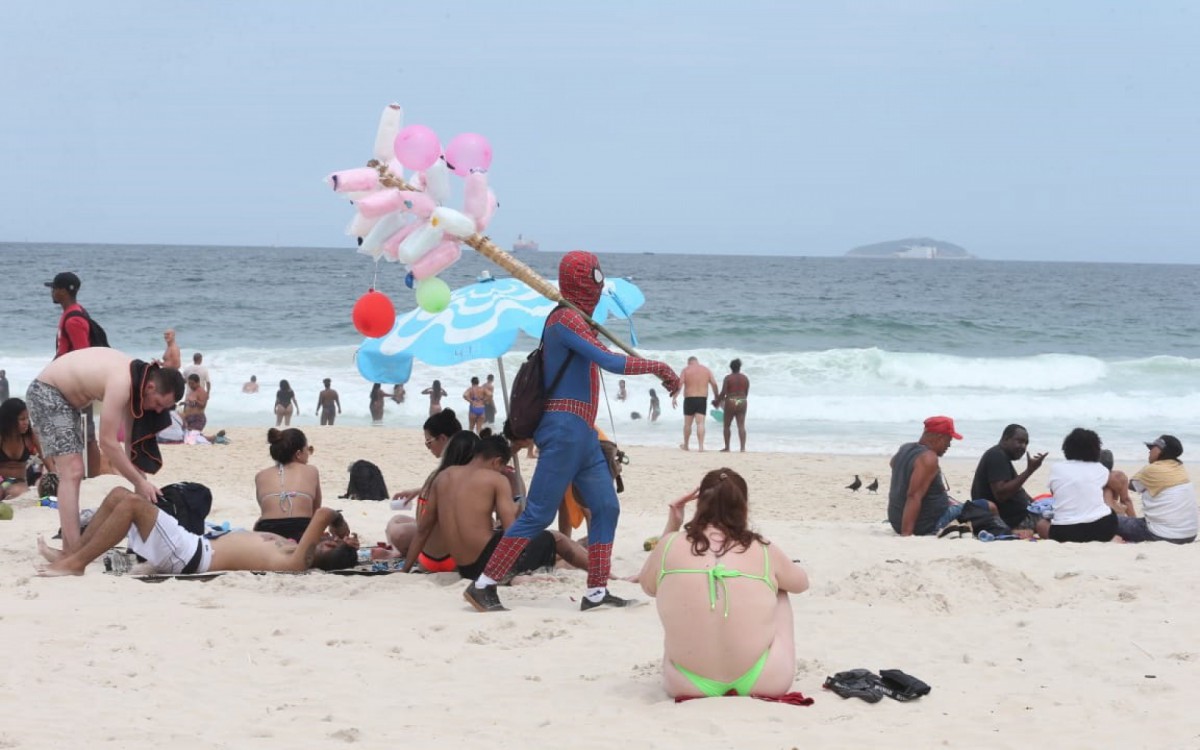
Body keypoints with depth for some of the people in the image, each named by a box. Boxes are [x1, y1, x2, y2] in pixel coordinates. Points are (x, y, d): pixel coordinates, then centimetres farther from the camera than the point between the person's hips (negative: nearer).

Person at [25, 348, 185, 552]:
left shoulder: (136, 379, -3)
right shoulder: (121, 384, -31)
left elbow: (131, 438, 3)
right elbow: (107, 443, -29)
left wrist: (140, 483, 0)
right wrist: (140, 482, -23)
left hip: (65, 397, 11)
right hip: (46, 393, -11)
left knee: (72, 473, 13)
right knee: (72, 473, -18)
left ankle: (70, 548, 19)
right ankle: (74, 553, -21)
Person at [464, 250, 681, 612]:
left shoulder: (575, 319, 19)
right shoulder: (567, 318, -13)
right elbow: (610, 361, -20)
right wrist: (657, 367, -12)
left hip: (582, 433, 10)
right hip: (566, 429, -10)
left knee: (606, 507, 6)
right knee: (538, 513, -9)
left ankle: (596, 591, 8)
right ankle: (483, 586, -6)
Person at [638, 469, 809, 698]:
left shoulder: (670, 546, -4)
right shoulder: (764, 551, -4)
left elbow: (648, 586, 19)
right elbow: (802, 583, 19)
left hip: (687, 685, 1)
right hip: (763, 683, -1)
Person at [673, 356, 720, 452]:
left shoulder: (686, 370, 1)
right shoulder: (706, 370, 8)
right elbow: (714, 384, 2)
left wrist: (674, 398, -10)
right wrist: (716, 397, 12)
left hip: (689, 399, -1)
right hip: (702, 400, 1)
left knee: (687, 424, 12)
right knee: (700, 423, -5)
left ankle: (686, 445, 24)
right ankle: (701, 446, -16)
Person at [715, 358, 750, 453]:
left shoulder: (728, 378, -6)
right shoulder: (745, 378, 7)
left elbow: (723, 392, -9)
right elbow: (746, 393, 11)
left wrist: (717, 401, 6)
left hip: (730, 403, -3)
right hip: (742, 403, 3)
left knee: (726, 426, 10)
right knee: (741, 426, -1)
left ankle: (727, 447, 11)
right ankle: (743, 447, -11)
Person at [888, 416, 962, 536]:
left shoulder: (905, 449, 5)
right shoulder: (928, 458, -22)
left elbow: (892, 463, 32)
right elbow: (914, 496, -31)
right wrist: (906, 533, -36)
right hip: (926, 527, -9)